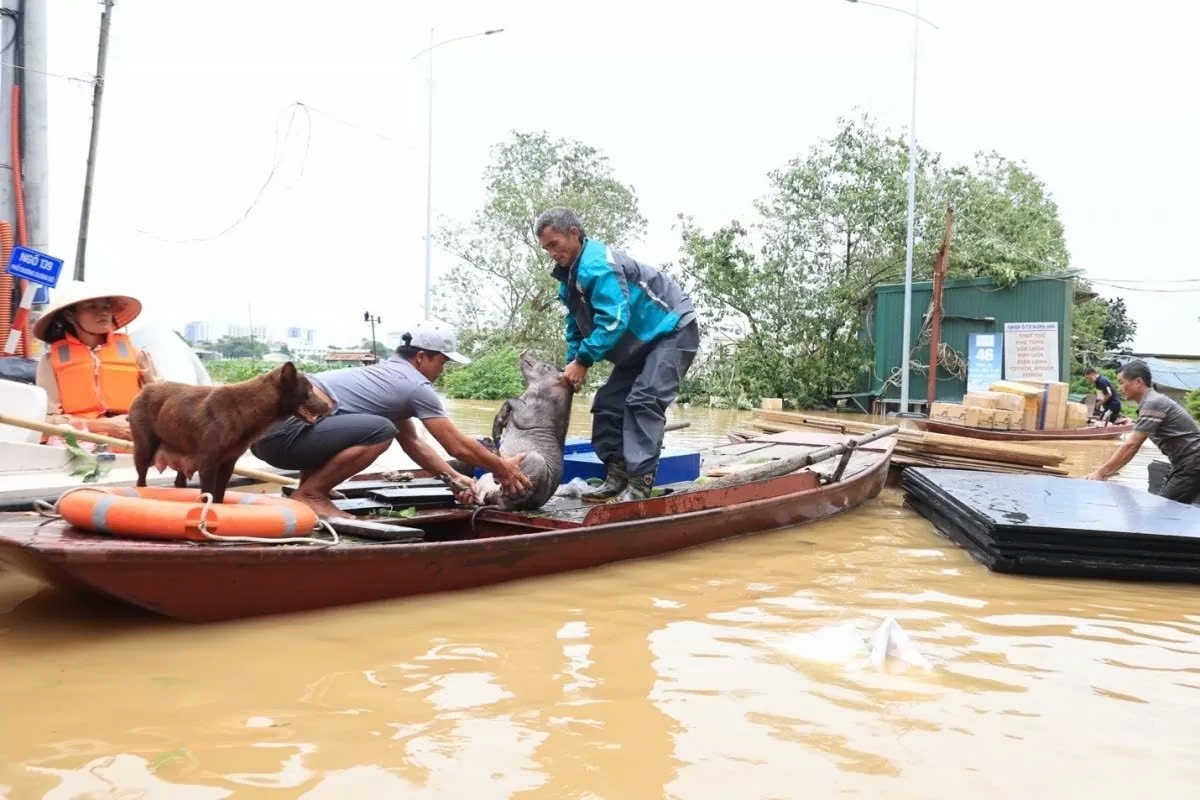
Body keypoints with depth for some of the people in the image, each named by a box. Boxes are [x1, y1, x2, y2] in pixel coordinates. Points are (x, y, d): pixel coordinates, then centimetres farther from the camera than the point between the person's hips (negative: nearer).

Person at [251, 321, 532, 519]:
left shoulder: (389, 372, 23)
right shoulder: (417, 386, -4)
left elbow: (411, 443, 27)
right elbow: (458, 446, 0)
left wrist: (453, 477, 21)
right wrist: (502, 469, 13)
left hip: (268, 425, 10)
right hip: (283, 430, -10)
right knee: (380, 430, -21)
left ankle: (309, 488, 16)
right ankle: (309, 493, -8)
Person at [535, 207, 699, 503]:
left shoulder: (597, 265, -26)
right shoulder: (570, 276, 6)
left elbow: (613, 318, -34)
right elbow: (576, 328, 13)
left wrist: (583, 361, -28)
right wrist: (572, 365, -1)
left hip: (672, 330, -10)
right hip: (640, 341, 10)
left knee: (644, 401, -22)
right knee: (608, 403, 4)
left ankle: (639, 485, -24)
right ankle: (616, 477, 6)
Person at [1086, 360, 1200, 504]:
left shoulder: (1153, 403, -19)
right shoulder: (1151, 403, 13)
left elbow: (1131, 446, -23)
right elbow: (1132, 446, 14)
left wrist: (1100, 473, -20)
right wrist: (1107, 471, 9)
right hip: (1185, 464, 10)